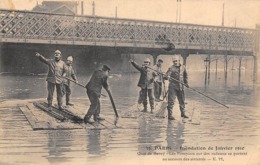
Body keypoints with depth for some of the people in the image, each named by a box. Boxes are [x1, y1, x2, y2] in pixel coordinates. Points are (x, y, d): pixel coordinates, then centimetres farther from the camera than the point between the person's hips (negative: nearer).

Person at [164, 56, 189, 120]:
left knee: (182, 100, 16)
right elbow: (166, 75, -23)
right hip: (173, 86, -5)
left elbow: (185, 75, 23)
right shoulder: (171, 68, -10)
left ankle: (183, 113, 33)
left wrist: (186, 82, 19)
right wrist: (167, 77, -44)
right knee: (171, 101, -7)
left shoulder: (183, 67, 7)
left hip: (180, 87, 5)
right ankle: (170, 115, -2)